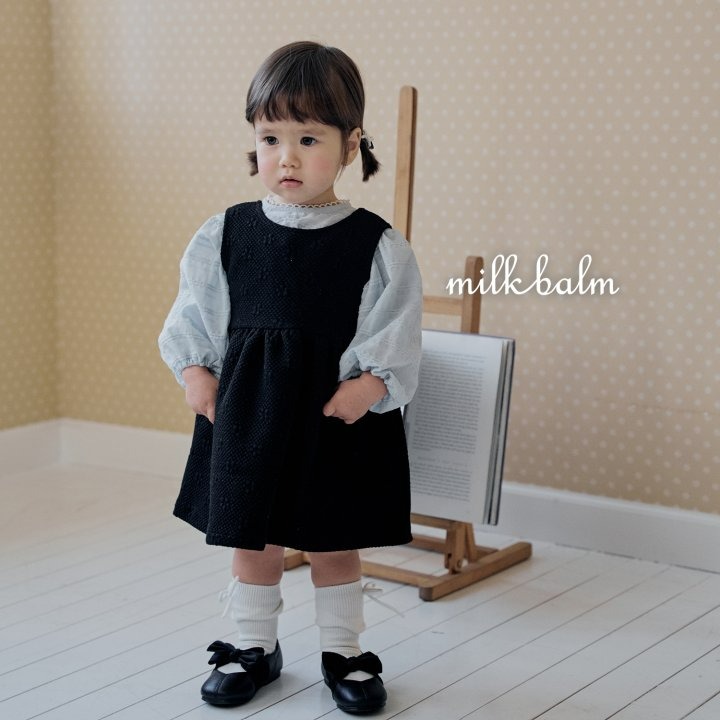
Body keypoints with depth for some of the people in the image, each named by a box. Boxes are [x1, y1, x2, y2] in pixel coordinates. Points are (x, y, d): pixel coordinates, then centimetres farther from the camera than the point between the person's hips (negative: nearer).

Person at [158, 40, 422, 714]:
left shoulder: (377, 245, -7)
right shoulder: (225, 234, 0)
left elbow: (396, 335, -5)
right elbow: (194, 316, 9)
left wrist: (373, 382, -18)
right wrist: (195, 371, -2)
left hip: (339, 415, -2)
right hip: (247, 410, 2)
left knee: (335, 547, 11)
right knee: (252, 542, 13)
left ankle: (343, 652, 29)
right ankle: (254, 647, 31)